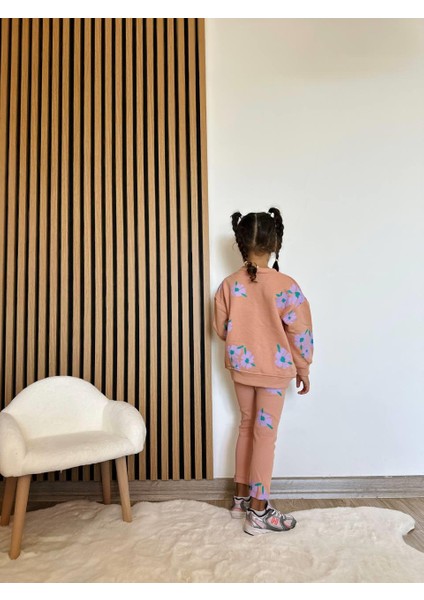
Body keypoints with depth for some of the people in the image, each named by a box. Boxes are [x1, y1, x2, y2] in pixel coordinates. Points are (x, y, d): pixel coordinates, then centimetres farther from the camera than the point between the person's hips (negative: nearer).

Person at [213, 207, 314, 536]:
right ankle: (259, 512, 13)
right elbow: (300, 333, -11)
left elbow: (221, 328, 2)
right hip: (274, 369, -4)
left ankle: (241, 497, 31)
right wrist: (303, 368, 2)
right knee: (265, 433, 3)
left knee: (247, 426, 18)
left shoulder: (229, 284, -7)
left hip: (240, 367, 4)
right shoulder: (286, 286, -17)